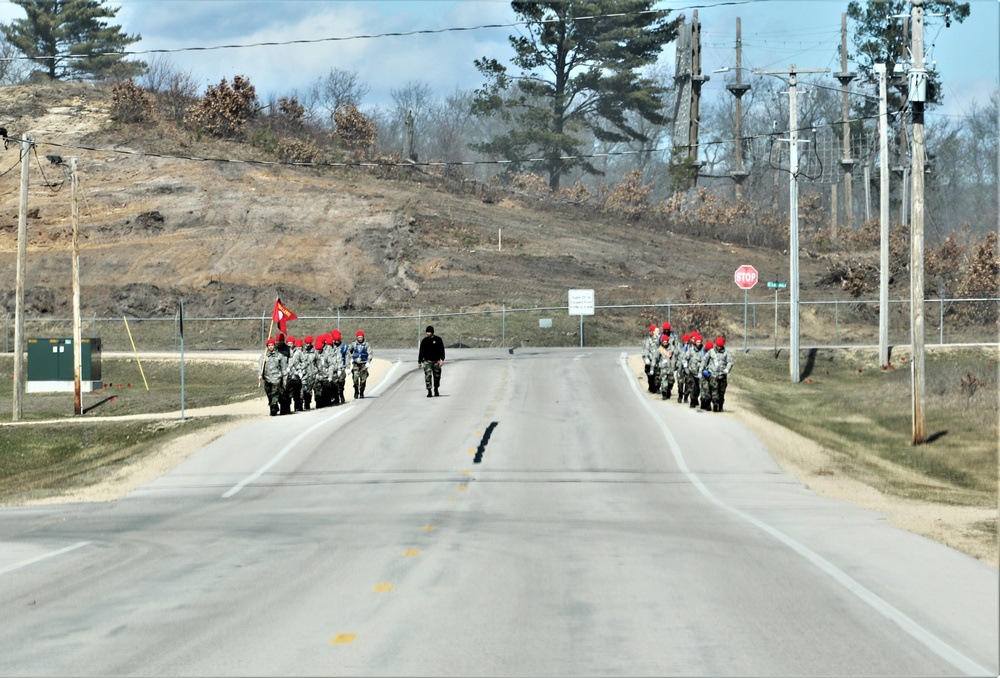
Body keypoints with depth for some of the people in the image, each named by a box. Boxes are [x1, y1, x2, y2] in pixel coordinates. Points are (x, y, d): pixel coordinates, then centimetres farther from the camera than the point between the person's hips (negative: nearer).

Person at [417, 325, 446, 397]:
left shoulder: (438, 340, 1)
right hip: (427, 361, 0)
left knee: (437, 376, 7)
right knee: (428, 376, -11)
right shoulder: (424, 340, 5)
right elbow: (421, 351, 9)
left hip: (436, 361, 0)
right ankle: (429, 391, -12)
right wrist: (419, 361, 8)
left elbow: (442, 350, 0)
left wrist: (442, 359, -11)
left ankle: (436, 390, 25)